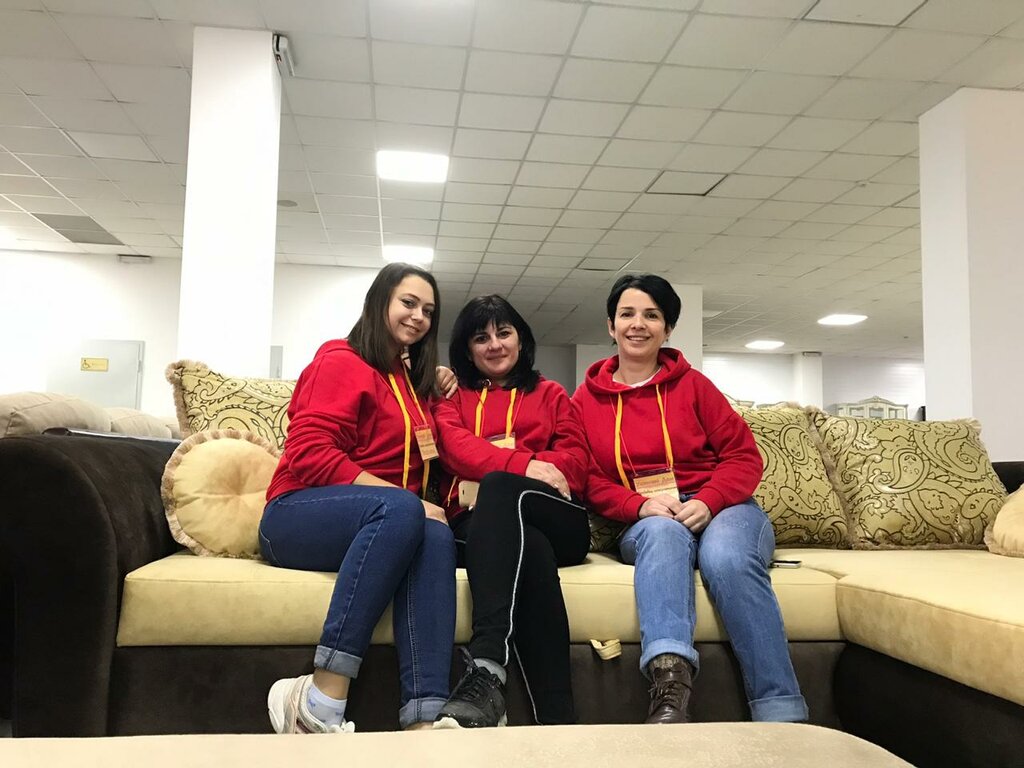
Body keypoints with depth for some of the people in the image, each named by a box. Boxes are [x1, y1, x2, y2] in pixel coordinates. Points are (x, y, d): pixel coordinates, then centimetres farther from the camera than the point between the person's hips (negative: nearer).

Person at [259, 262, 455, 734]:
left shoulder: (412, 381, 23)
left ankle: (422, 720, -44)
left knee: (435, 532, -30)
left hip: (380, 526, 5)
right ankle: (319, 706, -36)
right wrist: (404, 498, -21)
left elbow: (418, 465, 24)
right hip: (301, 516, -5)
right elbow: (309, 453, -14)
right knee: (401, 510, -37)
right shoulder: (342, 361, 0)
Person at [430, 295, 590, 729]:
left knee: (498, 487, -37)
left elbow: (576, 458, 11)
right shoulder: (453, 396, 28)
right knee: (530, 551, -39)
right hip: (477, 524, 0)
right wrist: (526, 465, -18)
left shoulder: (550, 394, 29)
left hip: (556, 522, 0)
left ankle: (486, 670, -52)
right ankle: (556, 718, -48)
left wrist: (505, 475, -11)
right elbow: (456, 448, 4)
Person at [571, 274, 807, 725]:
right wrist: (641, 506, -15)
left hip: (720, 509, 0)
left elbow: (744, 456, 4)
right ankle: (669, 688, -55)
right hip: (645, 523, 0)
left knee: (726, 558, -34)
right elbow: (590, 481, 6)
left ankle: (781, 714, -32)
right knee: (664, 532, -36)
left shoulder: (691, 384, 10)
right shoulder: (586, 399, 12)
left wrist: (707, 503, -15)